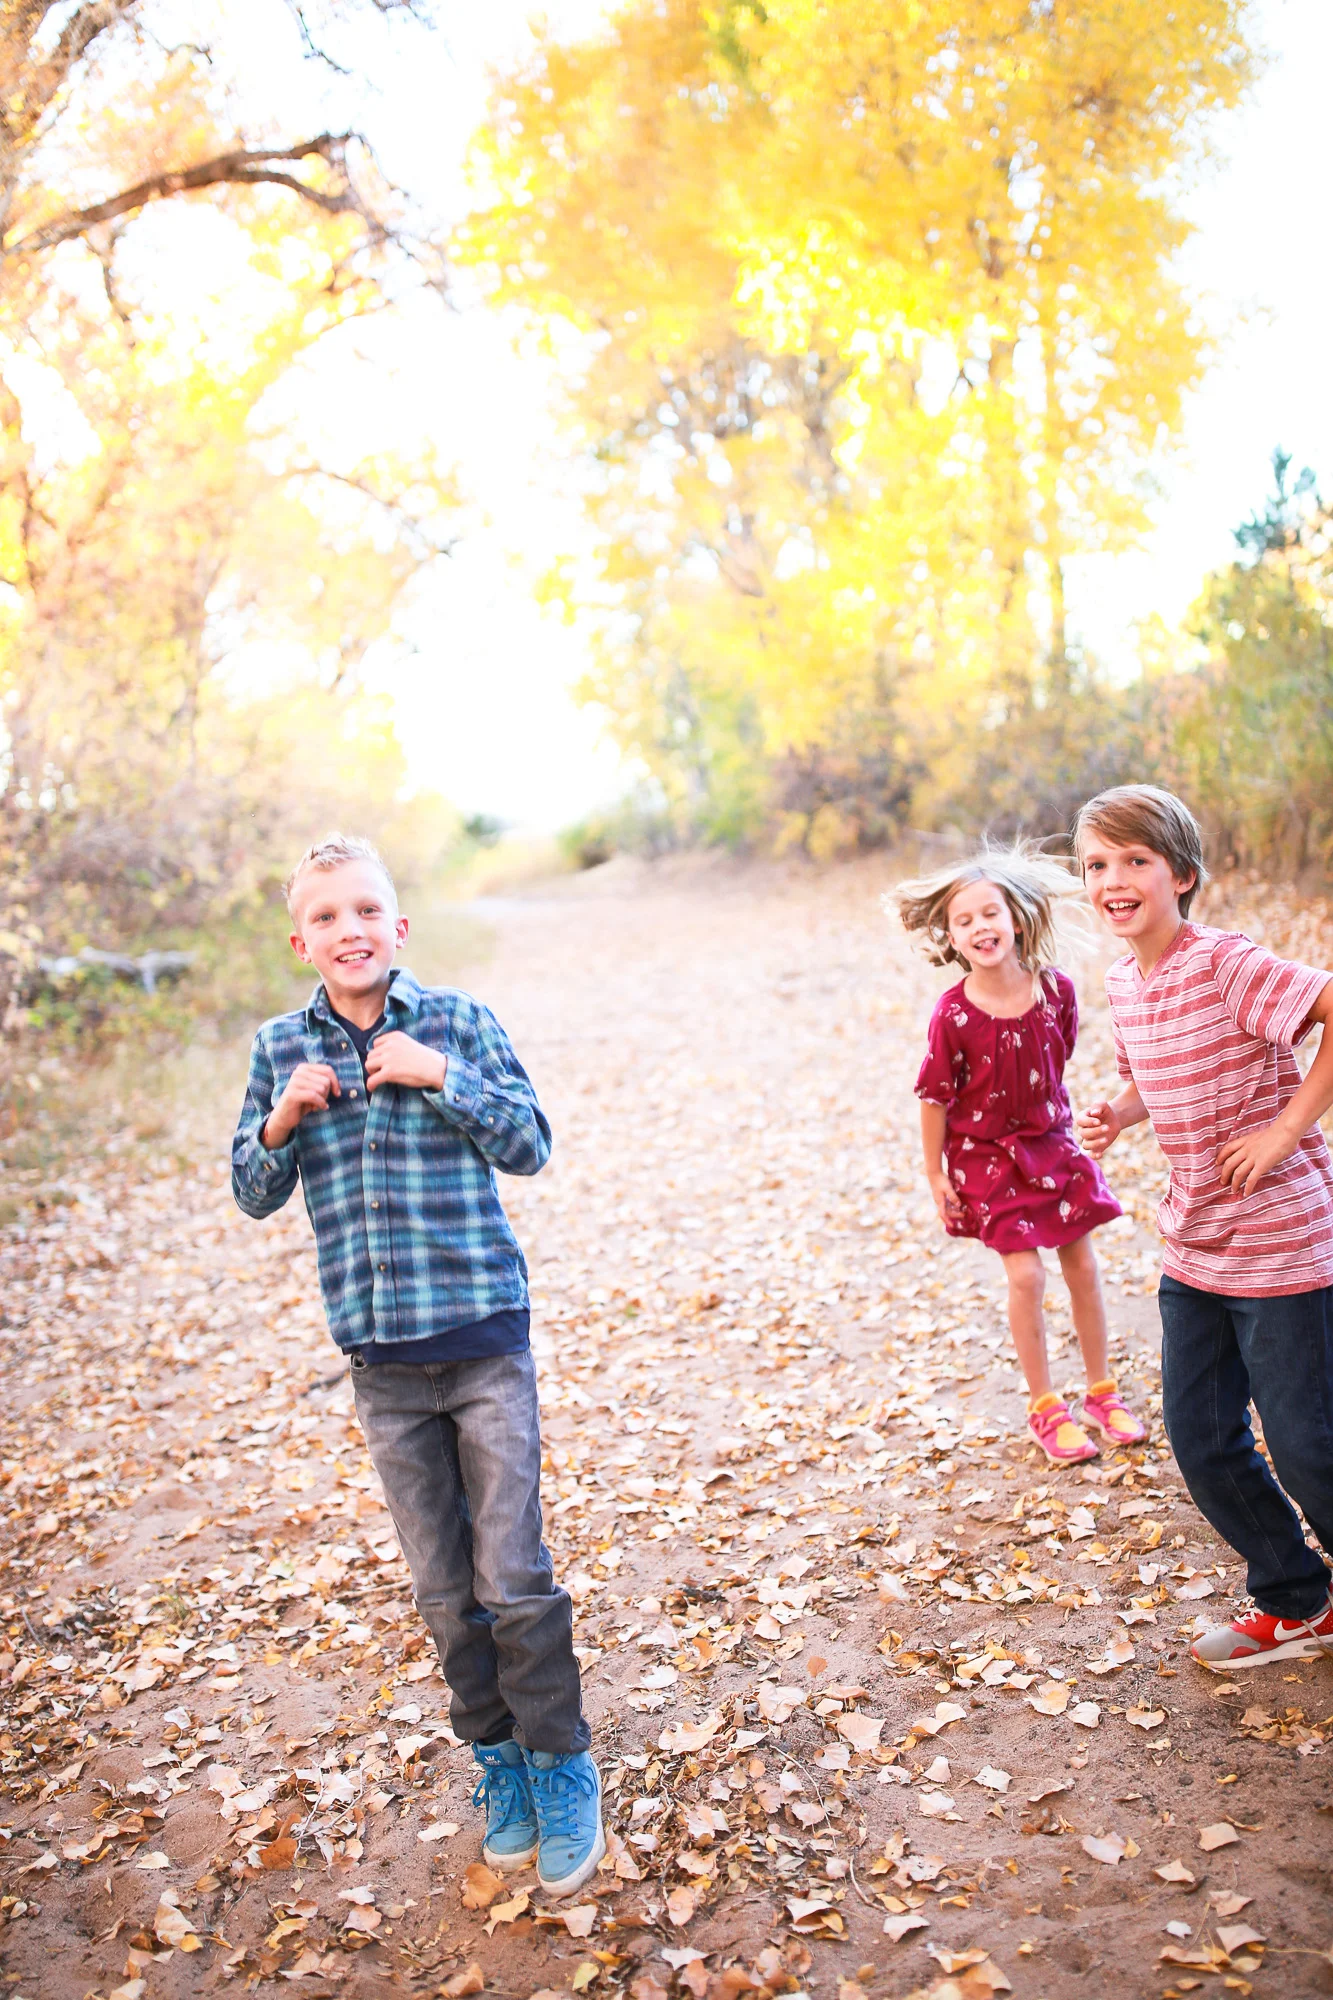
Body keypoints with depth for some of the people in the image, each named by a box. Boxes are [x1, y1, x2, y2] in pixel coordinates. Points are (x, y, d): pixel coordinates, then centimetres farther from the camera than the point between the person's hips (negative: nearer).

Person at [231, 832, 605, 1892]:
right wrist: (282, 1123, -13)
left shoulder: (458, 1021, -5)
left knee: (514, 1574, 2)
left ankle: (563, 1766, 24)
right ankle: (499, 1757, 35)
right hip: (380, 1354, 3)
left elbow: (530, 1147, -8)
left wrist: (440, 1075, -20)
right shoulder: (281, 1049, 2)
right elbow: (254, 1195, 7)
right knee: (443, 1586, 14)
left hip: (484, 1334, -3)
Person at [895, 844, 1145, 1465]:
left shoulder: (1056, 988, -12)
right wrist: (935, 1174, -5)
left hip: (1051, 1143, 4)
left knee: (1082, 1264, 9)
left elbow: (1058, 1061, 5)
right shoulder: (953, 1014, -21)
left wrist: (1052, 1122, 13)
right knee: (1026, 1276, -4)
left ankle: (1102, 1392, 28)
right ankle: (1044, 1407, 15)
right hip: (986, 1155, -3)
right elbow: (936, 1097, -11)